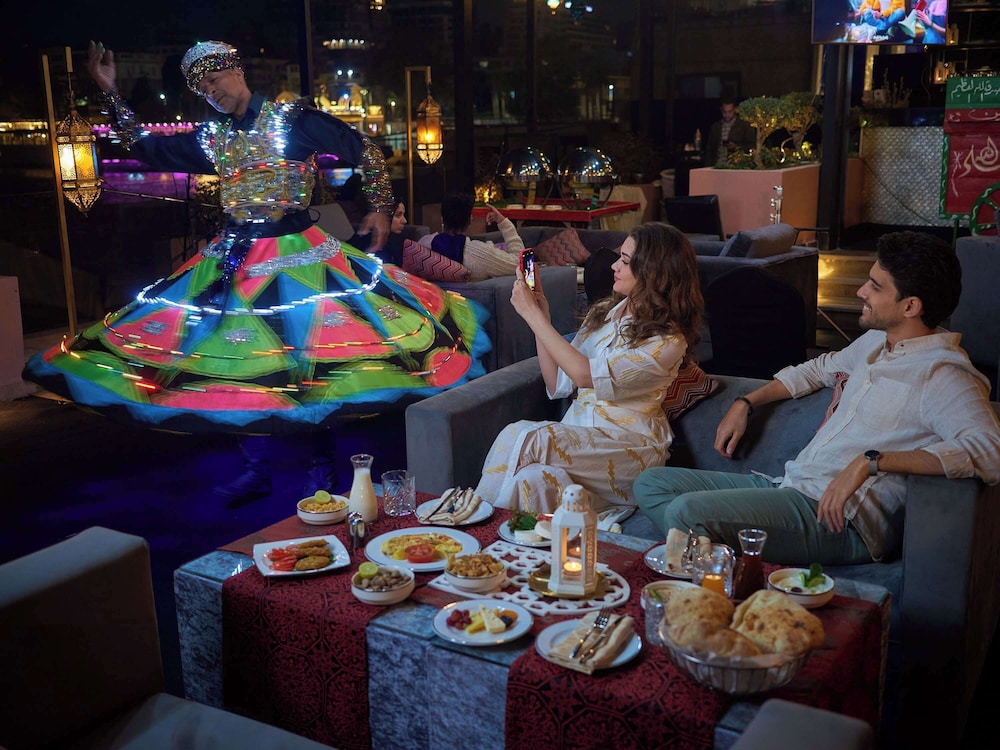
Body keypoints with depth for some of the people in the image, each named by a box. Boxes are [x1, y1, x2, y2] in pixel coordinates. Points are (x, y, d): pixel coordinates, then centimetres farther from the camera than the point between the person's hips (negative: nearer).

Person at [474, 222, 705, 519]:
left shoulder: (669, 341, -11)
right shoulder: (604, 312, 11)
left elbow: (585, 375, -20)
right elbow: (558, 384, 10)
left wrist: (532, 314, -14)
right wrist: (541, 315, 2)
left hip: (628, 444, -5)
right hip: (579, 431, 5)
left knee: (521, 438, -29)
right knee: (533, 477, -32)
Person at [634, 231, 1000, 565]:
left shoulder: (942, 375, -13)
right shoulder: (876, 340, 15)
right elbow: (820, 368, 34)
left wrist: (872, 461, -33)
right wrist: (745, 403, 25)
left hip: (843, 520, -10)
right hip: (792, 486, 10)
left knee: (686, 511, -27)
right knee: (651, 484, 5)